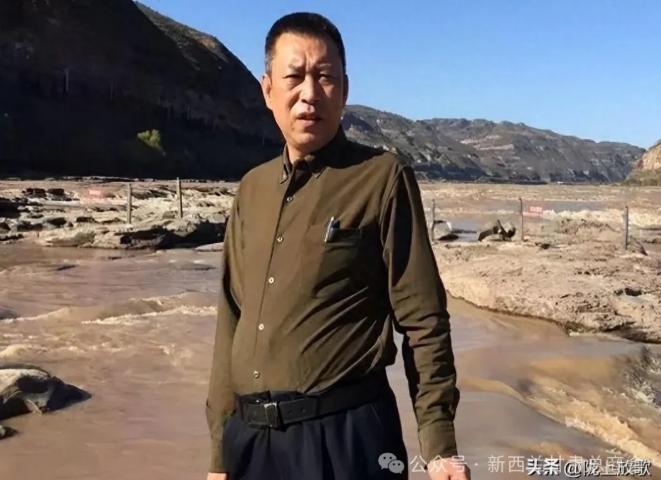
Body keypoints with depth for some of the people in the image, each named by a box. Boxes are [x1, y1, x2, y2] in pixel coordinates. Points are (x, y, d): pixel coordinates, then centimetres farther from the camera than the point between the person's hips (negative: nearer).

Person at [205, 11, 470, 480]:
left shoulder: (383, 178, -6)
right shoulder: (252, 189, 9)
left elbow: (423, 323, -7)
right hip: (251, 438, 5)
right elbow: (232, 323, 12)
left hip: (345, 436, -5)